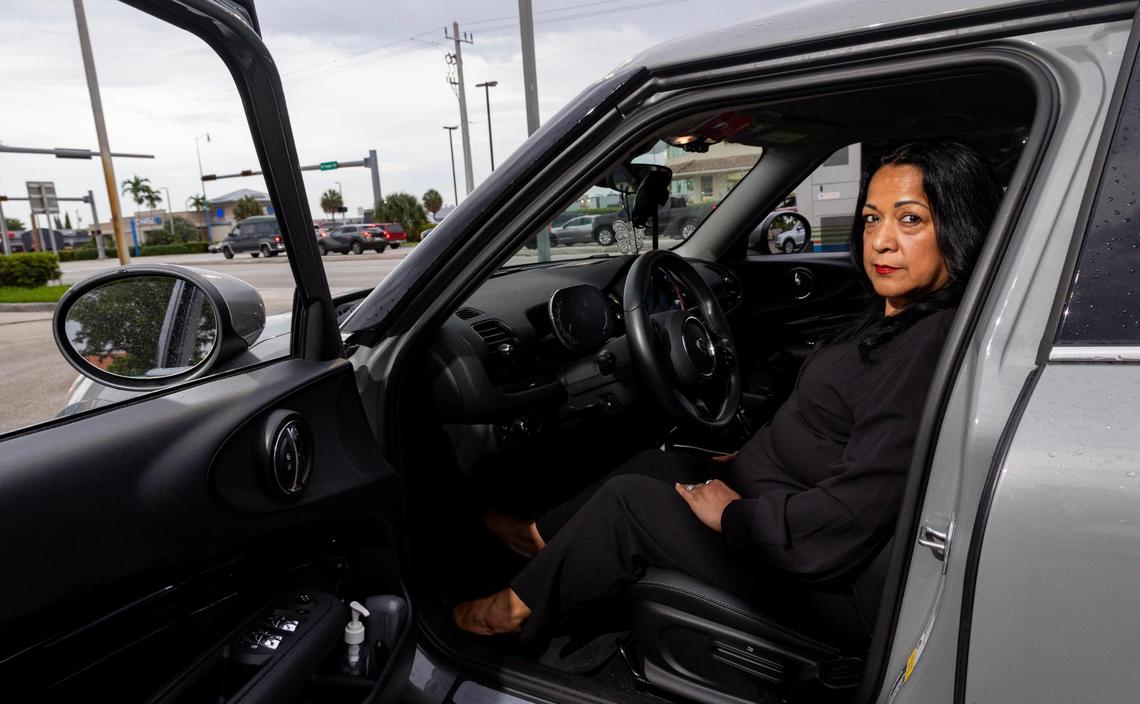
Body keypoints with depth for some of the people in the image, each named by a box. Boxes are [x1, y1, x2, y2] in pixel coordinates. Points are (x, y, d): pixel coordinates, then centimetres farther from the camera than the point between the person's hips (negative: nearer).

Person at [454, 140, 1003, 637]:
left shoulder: (931, 348, -28)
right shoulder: (894, 317, 3)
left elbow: (852, 512, -31)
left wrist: (735, 515, -20)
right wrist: (752, 453, 14)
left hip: (796, 558, -9)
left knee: (626, 499, -5)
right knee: (659, 461, 18)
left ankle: (520, 608, 18)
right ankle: (543, 535, 36)